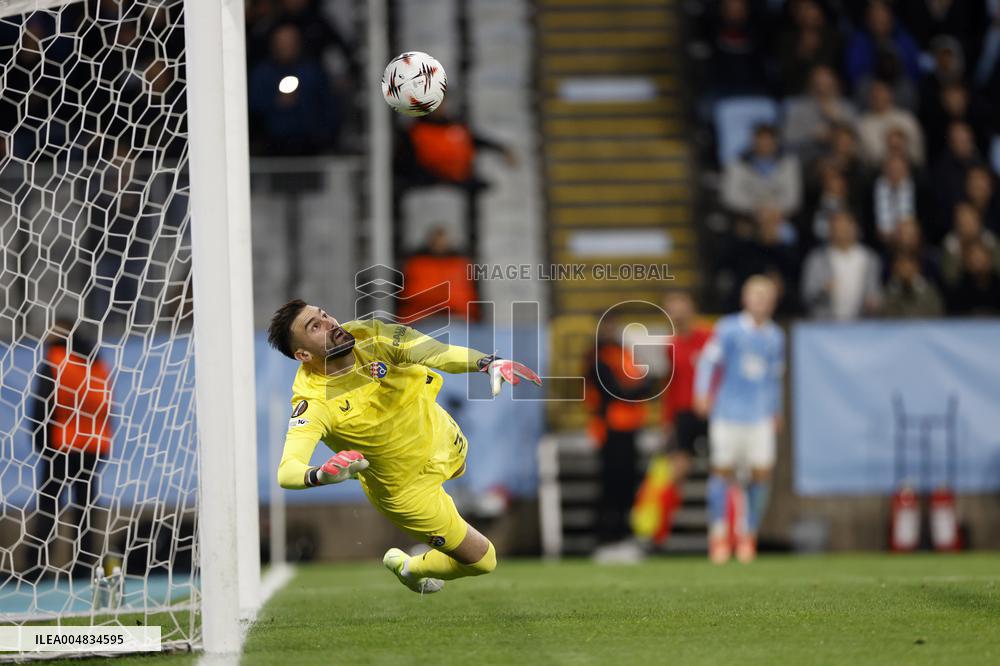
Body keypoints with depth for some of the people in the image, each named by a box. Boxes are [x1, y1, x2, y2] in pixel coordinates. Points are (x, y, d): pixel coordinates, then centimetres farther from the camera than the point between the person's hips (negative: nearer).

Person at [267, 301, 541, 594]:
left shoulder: (368, 336, -26)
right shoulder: (313, 404, -36)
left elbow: (435, 352, -39)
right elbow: (286, 471, -47)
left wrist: (488, 363, -58)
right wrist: (319, 475, -70)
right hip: (407, 489, -5)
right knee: (482, 561, 5)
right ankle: (407, 568, 35)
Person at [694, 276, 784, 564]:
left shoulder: (775, 336, 12)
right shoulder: (728, 328, -1)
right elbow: (709, 360, -7)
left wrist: (776, 412, 28)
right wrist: (702, 392, -21)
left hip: (761, 418, 3)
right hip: (728, 412, -3)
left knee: (762, 473, -5)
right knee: (723, 471, -3)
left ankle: (748, 533, 9)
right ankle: (718, 533, 8)